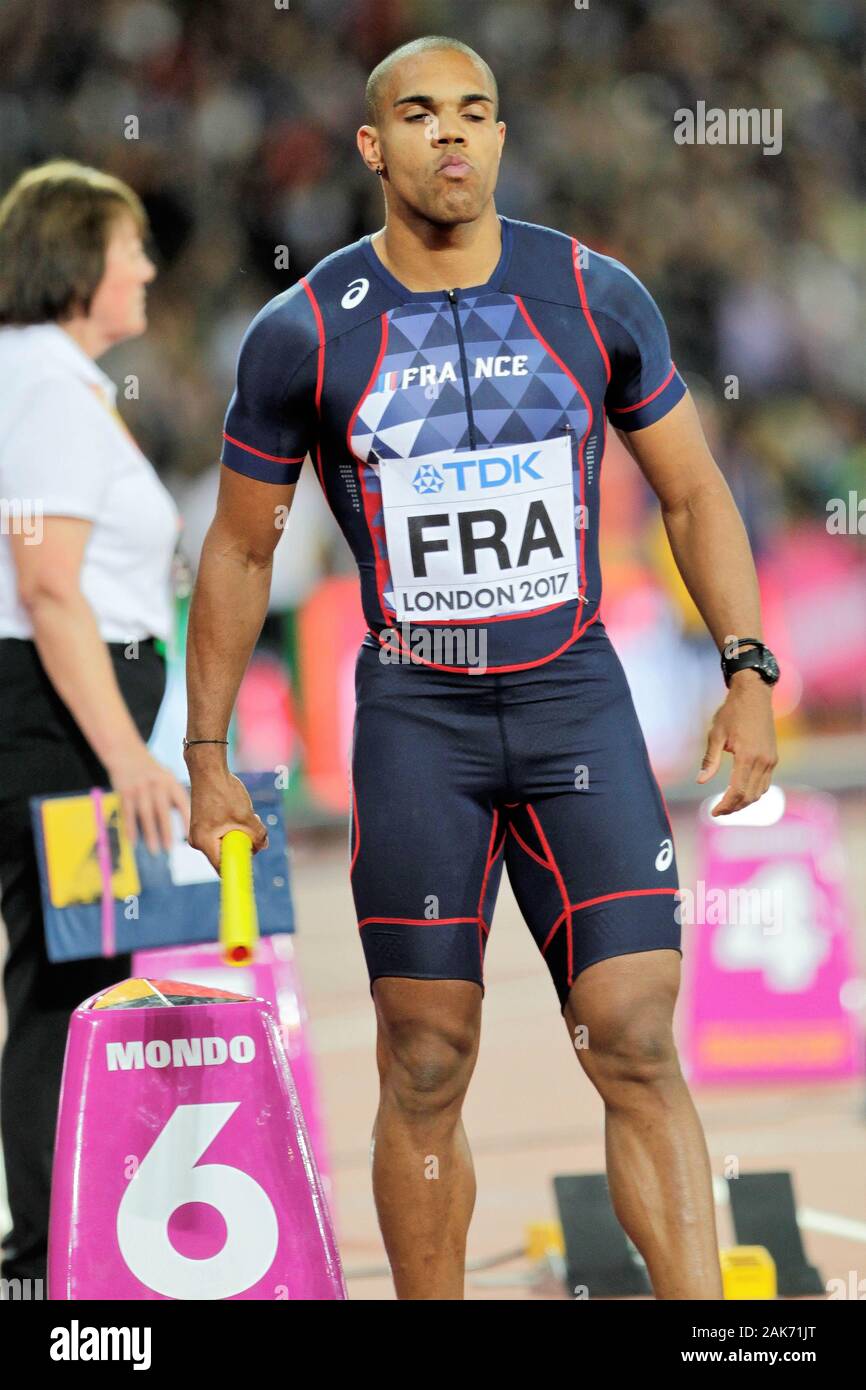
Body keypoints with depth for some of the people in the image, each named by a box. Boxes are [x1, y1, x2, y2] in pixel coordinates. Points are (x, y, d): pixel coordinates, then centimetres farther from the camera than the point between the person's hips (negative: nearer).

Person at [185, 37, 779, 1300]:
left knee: (639, 1051, -9)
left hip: (577, 696, 1)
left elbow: (693, 493, 11)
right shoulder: (303, 334, -1)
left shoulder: (595, 297, 2)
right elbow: (240, 548, 9)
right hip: (416, 719, 0)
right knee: (427, 1075, 1)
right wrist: (205, 756, 8)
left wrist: (749, 674, 1)